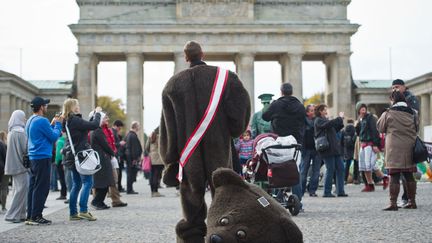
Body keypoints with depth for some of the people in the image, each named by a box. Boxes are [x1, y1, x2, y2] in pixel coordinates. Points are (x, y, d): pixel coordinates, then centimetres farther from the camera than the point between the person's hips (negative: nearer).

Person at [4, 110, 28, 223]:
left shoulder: (11, 131, 14)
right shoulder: (20, 131, -15)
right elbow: (25, 148, -17)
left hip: (14, 165, 10)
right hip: (20, 164, -10)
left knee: (18, 189, 14)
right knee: (22, 189, -5)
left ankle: (17, 214, 18)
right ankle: (13, 215, -5)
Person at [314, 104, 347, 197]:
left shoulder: (325, 120, 24)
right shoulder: (318, 120, -6)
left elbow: (335, 130, 26)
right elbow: (329, 124, -24)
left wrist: (340, 121, 13)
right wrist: (340, 118, -16)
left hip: (334, 149, 9)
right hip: (327, 149, -9)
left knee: (340, 168, 6)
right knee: (330, 169, -8)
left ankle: (340, 191, 10)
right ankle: (327, 192, 0)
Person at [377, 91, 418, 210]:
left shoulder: (388, 113, -6)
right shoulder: (412, 113, 9)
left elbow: (380, 127, 5)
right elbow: (416, 130, 17)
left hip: (394, 149, -5)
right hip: (410, 148, 5)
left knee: (394, 176, -5)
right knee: (409, 176, 13)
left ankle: (393, 203, -7)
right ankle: (412, 201, 19)